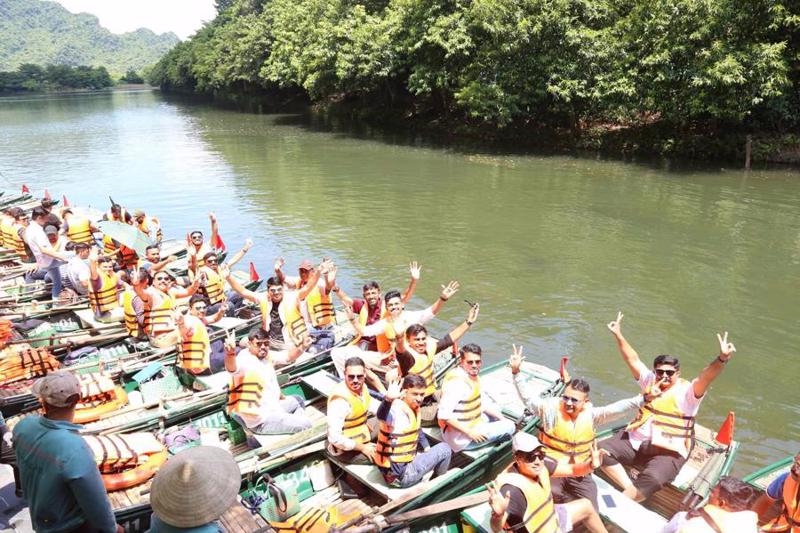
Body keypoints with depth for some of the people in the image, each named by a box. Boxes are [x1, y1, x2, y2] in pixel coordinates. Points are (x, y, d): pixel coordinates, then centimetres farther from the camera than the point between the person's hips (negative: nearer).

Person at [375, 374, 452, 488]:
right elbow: (381, 416, -48)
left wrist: (427, 448, 13)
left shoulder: (414, 407, 3)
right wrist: (388, 399, -67)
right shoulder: (397, 410, -24)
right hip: (398, 476, -9)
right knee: (444, 449, -1)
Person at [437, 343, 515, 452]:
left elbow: (484, 403, 17)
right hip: (460, 438, -10)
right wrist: (469, 432, -25)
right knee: (509, 426, -8)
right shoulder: (457, 381, -25)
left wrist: (502, 418, 6)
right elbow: (444, 415, -30)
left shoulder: (473, 376, 4)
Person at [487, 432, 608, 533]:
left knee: (585, 506, 21)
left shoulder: (541, 464, -15)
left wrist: (590, 465, -23)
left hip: (551, 520, 8)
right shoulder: (512, 489, -39)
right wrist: (498, 514, -70)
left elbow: (571, 469, -3)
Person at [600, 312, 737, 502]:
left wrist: (722, 360, -43)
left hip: (667, 451, -6)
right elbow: (632, 360, 10)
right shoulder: (651, 381, 10)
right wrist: (618, 335, 5)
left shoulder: (687, 391, -7)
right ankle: (630, 490, -15)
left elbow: (705, 377, -25)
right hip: (634, 440, 6)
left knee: (652, 480, -33)